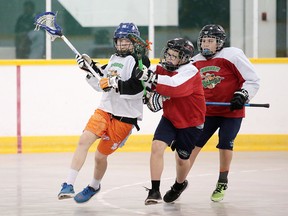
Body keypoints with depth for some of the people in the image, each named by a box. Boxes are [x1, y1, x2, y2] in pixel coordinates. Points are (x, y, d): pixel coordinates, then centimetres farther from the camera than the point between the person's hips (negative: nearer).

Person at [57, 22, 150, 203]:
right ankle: (69, 185, -21)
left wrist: (115, 84, -32)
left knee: (100, 156, 3)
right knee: (84, 140, -18)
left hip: (124, 118, -6)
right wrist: (91, 67, 12)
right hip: (104, 110, 6)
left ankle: (94, 186, 32)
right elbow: (103, 85, 24)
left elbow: (135, 88, -22)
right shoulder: (115, 59, 17)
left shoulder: (140, 60, -8)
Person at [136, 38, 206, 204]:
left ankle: (179, 185, 44)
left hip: (190, 122, -4)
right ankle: (155, 191, -13)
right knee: (157, 146, -18)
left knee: (182, 158, 10)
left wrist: (154, 78, -48)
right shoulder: (161, 69, -6)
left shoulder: (190, 72, -25)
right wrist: (152, 96, -19)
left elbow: (175, 87, -43)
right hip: (170, 117, 4)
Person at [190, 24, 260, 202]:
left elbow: (253, 80, -10)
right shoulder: (195, 62, 4)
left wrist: (243, 95, -21)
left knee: (225, 145, -5)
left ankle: (223, 183, 15)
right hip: (206, 111, 4)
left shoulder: (232, 56, -13)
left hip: (231, 111, -4)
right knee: (193, 143, -2)